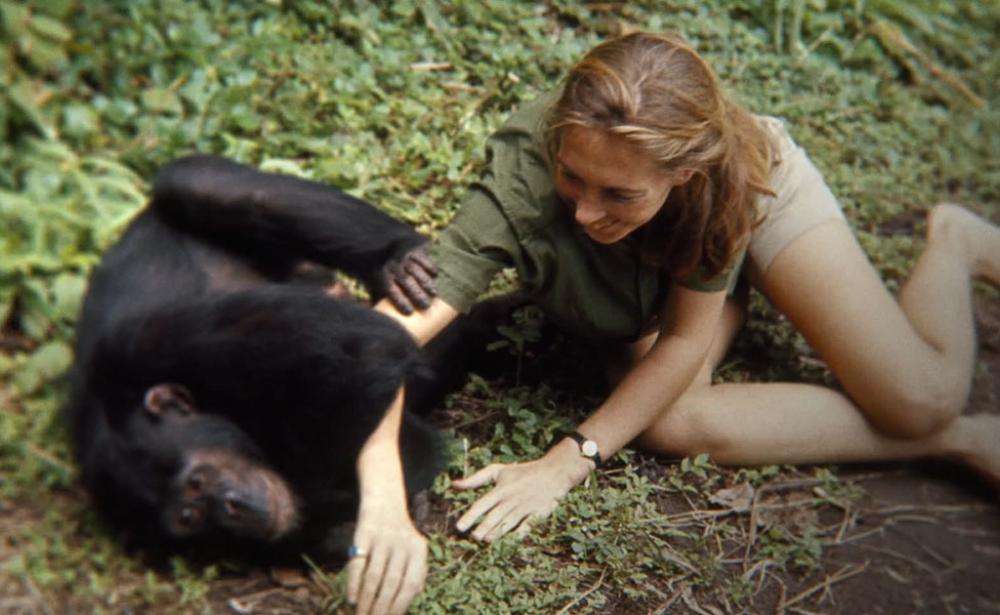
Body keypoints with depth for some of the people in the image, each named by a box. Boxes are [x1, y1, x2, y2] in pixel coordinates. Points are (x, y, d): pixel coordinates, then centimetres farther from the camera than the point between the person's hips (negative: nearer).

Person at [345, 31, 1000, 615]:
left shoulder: (727, 164, -41)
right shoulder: (525, 173, -43)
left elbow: (686, 338, -30)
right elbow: (409, 316, -49)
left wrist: (566, 462, -35)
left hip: (757, 202, -2)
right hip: (653, 267, 2)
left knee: (925, 394, -13)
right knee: (667, 422, -26)